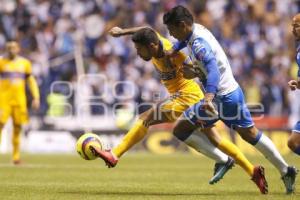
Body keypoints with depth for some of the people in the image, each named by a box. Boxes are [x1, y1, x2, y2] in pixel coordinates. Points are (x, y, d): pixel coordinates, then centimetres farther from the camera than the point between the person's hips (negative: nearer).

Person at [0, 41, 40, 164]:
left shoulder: (25, 63, 10)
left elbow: (31, 81, 15)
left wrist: (36, 97, 7)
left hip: (19, 100, 3)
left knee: (17, 127, 3)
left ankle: (16, 156, 10)